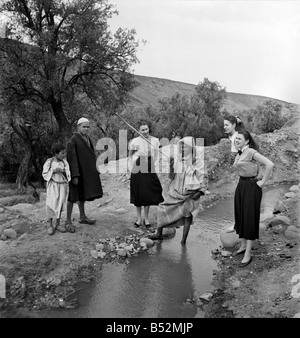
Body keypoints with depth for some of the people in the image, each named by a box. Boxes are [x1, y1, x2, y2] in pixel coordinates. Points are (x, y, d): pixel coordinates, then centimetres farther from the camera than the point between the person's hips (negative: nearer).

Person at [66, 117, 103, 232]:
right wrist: (75, 175, -24)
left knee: (83, 195, 17)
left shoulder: (88, 139, 11)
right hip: (77, 172, -8)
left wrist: (95, 171, 13)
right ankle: (68, 221, 7)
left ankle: (82, 217, 30)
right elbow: (71, 158, -19)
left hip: (87, 172, 8)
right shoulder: (73, 140, -14)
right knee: (73, 196, -2)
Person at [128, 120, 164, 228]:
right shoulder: (135, 141, -4)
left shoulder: (155, 140, 4)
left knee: (148, 193, 4)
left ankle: (146, 218, 18)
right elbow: (130, 156, 5)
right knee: (138, 193, 4)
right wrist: (131, 169, -1)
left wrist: (155, 168, 5)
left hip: (150, 169, 2)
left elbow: (156, 157, 11)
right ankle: (139, 218, 18)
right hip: (138, 169, -2)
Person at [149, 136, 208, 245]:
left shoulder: (197, 161, -11)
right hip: (176, 192, 4)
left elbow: (203, 177, -8)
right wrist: (171, 167, -14)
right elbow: (173, 177, 6)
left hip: (190, 194, -4)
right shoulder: (177, 159, -1)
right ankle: (159, 233, 18)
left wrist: (200, 192, -18)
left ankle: (183, 240, 14)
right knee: (163, 208, 5)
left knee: (187, 216, 3)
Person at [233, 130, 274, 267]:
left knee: (250, 218, -2)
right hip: (241, 185, 9)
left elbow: (270, 164, -26)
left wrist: (263, 182, -19)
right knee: (240, 216, 14)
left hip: (251, 187, -8)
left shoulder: (251, 152, -17)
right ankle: (243, 246, 30)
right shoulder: (239, 154, 9)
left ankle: (248, 254, 5)